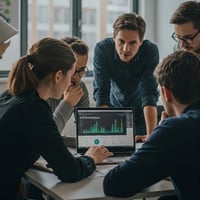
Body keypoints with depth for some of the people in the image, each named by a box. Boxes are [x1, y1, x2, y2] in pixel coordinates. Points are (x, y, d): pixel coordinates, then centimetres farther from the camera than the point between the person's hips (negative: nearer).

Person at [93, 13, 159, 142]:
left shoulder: (151, 51, -27)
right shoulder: (102, 49, -26)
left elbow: (149, 94, -32)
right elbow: (101, 92, -30)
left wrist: (151, 134, -43)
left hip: (142, 113, 0)